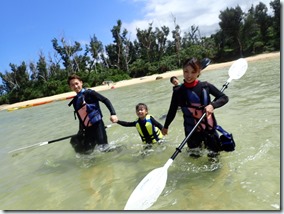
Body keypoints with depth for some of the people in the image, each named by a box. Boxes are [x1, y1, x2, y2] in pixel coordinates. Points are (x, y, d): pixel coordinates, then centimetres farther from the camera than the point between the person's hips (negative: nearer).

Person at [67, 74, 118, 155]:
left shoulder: (89, 93, -6)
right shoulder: (75, 101, 11)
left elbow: (105, 100, -12)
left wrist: (113, 113, -23)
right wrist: (81, 131, 19)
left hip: (97, 125, -6)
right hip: (87, 129, 6)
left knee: (104, 148, -11)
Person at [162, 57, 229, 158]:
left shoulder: (205, 86, -7)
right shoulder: (178, 92, -7)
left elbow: (224, 98, -4)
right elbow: (172, 111, 6)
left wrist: (212, 105, -24)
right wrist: (165, 126, 18)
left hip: (209, 128, 0)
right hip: (191, 132, 0)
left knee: (214, 156, 13)